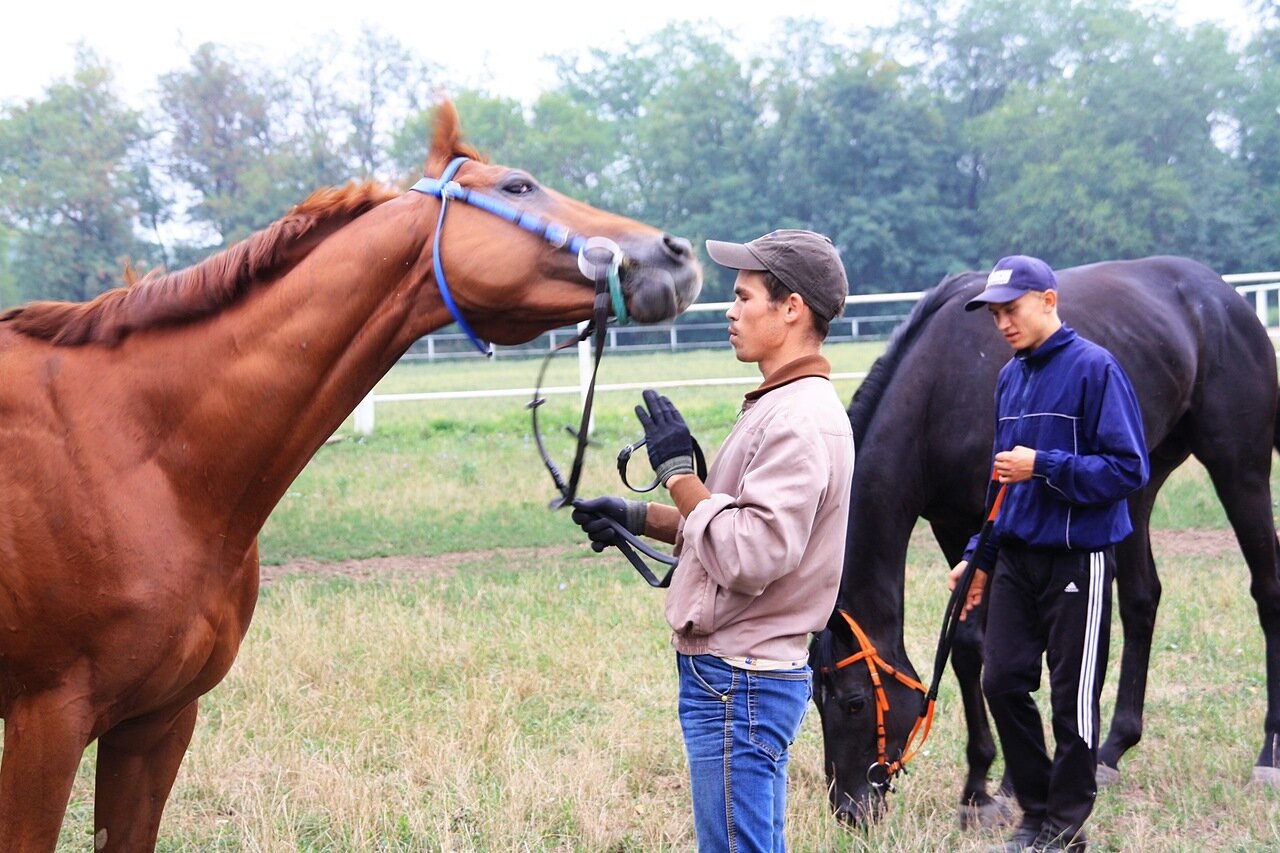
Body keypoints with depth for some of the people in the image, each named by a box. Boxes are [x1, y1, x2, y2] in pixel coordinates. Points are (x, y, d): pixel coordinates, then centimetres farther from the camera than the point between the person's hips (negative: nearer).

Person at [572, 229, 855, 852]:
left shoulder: (800, 421, -19)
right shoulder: (782, 407, 13)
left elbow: (748, 558, -27)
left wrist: (677, 472, -17)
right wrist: (640, 518, 12)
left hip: (738, 684, -11)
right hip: (740, 676, 11)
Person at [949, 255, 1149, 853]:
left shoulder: (1094, 368, -12)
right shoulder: (1011, 376, 10)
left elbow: (1129, 469, -16)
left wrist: (1044, 466, -22)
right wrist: (979, 556, 16)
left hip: (1078, 559, -7)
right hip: (1017, 557, 7)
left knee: (1073, 697, 2)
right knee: (1001, 681, 6)